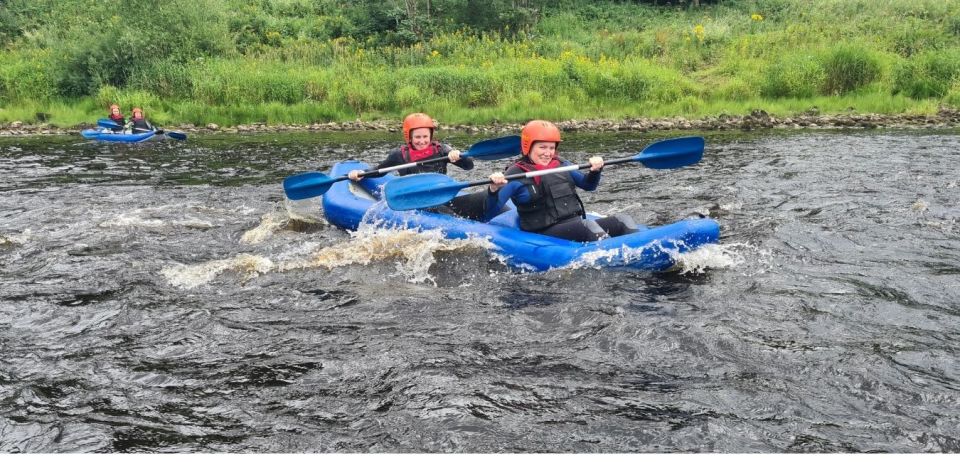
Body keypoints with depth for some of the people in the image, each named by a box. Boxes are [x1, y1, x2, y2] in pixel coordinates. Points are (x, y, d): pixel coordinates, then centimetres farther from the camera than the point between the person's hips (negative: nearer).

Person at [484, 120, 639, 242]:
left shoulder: (561, 165, 14)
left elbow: (588, 185, 26)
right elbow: (489, 215, -11)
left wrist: (595, 170, 4)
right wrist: (494, 190, -31)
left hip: (577, 226, 7)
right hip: (544, 235, -7)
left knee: (622, 220, -11)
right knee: (589, 225, -32)